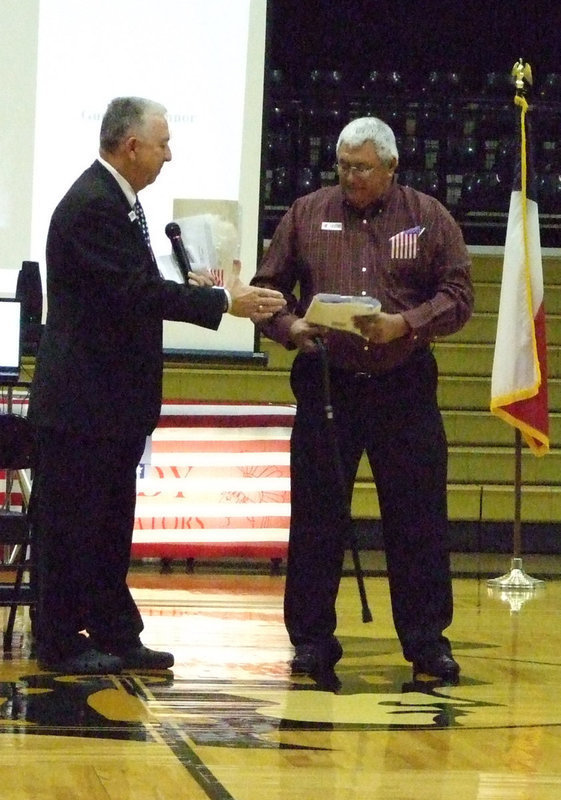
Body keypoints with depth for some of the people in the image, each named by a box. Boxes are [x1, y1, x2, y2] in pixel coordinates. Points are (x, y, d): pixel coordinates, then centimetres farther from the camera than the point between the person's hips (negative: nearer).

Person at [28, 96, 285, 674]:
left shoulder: (115, 200, 13)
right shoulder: (93, 205, -19)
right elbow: (136, 291, -24)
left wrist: (189, 291, 0)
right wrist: (223, 301, -18)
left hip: (113, 400, 10)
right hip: (82, 399, -10)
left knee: (111, 524, 14)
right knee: (71, 522, -1)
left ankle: (115, 636, 20)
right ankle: (61, 643, 7)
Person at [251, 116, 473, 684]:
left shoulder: (429, 218, 3)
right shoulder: (307, 215, 5)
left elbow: (458, 295, -1)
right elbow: (267, 286, 6)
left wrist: (405, 324, -17)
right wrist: (289, 327, -14)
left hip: (404, 387, -1)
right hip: (326, 383, 1)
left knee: (417, 519, 3)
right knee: (316, 517, 4)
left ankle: (427, 641, 11)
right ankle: (312, 638, 13)